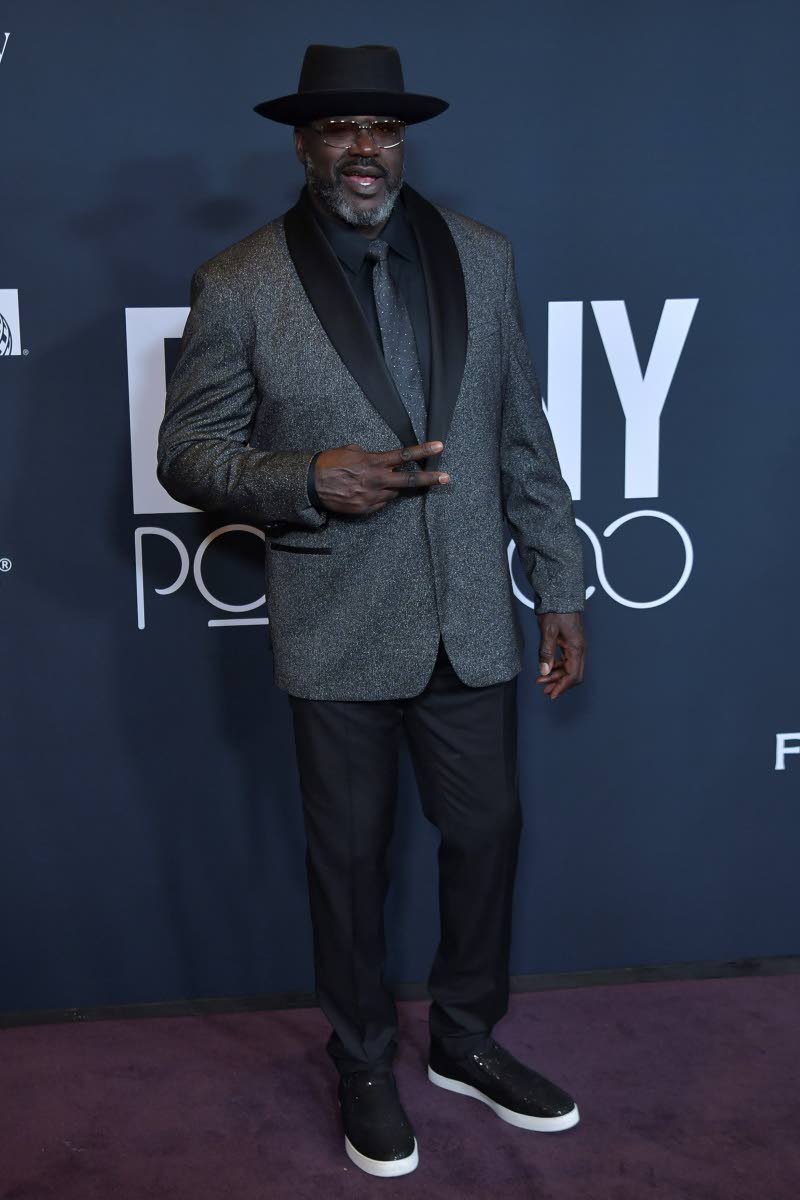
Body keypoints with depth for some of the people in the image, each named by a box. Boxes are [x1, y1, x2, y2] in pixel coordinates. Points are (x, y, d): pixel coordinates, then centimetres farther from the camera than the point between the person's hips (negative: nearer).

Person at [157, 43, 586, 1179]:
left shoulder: (481, 255, 3)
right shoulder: (238, 284, -7)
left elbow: (523, 438, 6)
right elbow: (187, 449, -4)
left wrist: (559, 586, 5)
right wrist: (305, 480, -22)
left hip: (473, 621, 4)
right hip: (339, 636, -3)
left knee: (487, 832, 15)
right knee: (350, 857, 12)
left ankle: (466, 1041, 40)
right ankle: (365, 1066, 36)